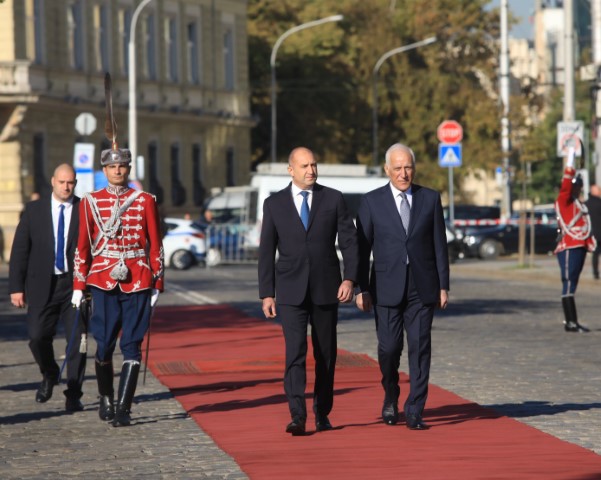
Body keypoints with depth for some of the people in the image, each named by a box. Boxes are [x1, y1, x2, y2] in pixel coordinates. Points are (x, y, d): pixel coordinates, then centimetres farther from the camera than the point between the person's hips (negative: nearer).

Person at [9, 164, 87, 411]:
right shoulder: (34, 210, 5)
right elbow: (19, 250, 5)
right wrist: (16, 287, -2)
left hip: (75, 284, -1)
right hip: (42, 284, 1)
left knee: (76, 339, -4)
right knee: (38, 336, -4)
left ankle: (73, 395, 4)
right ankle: (49, 375, 26)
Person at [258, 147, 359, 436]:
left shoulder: (333, 199, 3)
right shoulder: (274, 204, 3)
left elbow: (349, 241, 1)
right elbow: (266, 252, 4)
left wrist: (349, 279, -11)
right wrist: (266, 294, 0)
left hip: (326, 289, 1)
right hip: (291, 292, -1)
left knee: (326, 354, 8)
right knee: (295, 352, -13)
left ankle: (322, 414, 20)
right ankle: (297, 417, -19)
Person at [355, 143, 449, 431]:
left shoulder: (430, 199, 6)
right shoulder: (372, 202, 3)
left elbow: (439, 245, 7)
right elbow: (362, 248, 3)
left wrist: (443, 286, 3)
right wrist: (361, 289, -2)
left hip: (422, 287, 1)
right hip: (387, 287, -1)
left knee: (420, 348, -3)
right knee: (389, 347, -2)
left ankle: (415, 412, 2)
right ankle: (391, 397, 26)